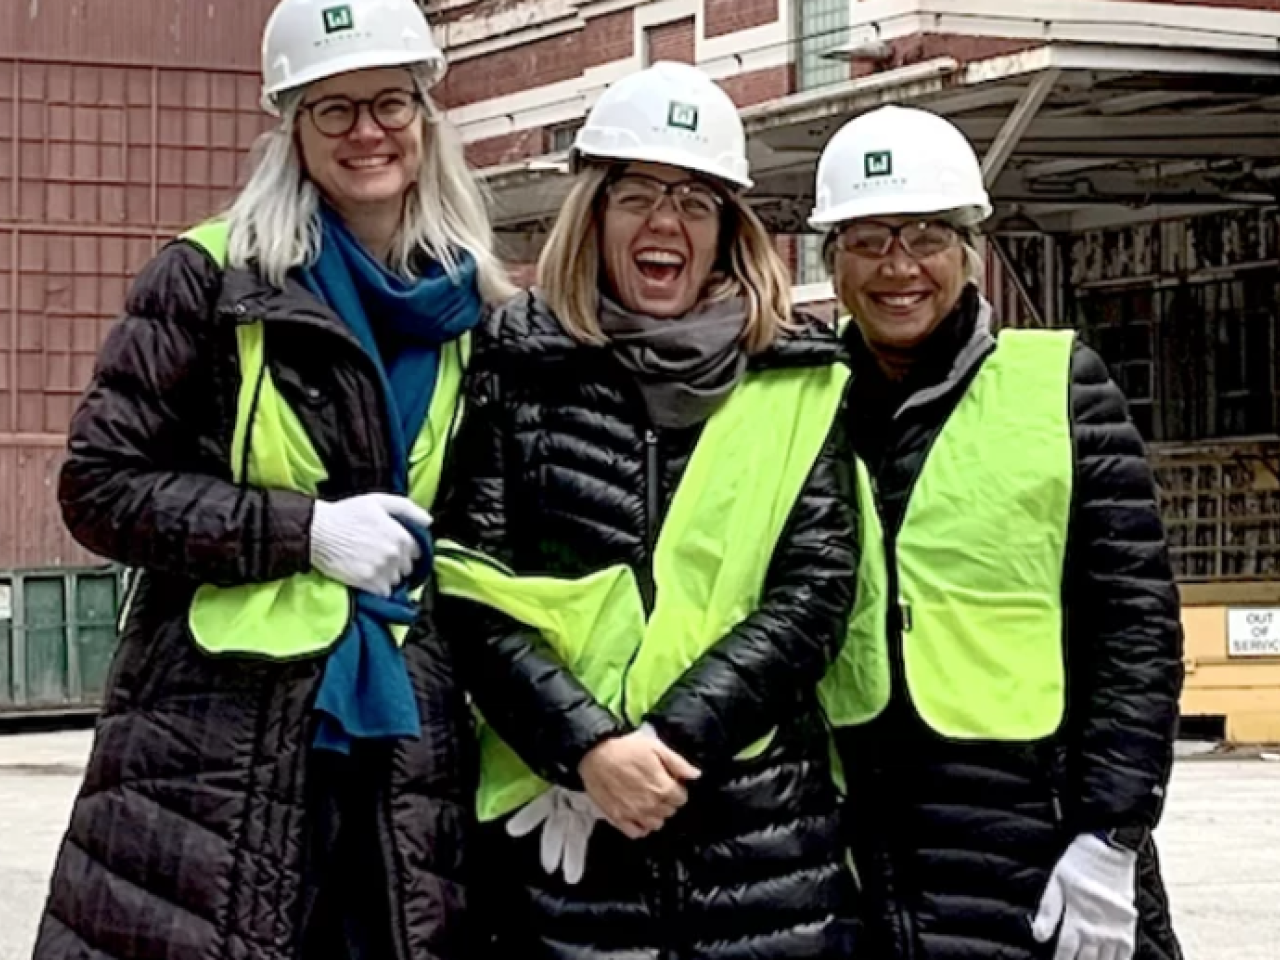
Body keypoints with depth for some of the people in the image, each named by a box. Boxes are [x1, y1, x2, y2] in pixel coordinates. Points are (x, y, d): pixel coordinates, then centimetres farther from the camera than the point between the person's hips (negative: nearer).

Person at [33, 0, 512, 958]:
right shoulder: (213, 277, -1)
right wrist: (303, 528, -13)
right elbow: (99, 485, -4)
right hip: (219, 741, -4)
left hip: (410, 747, 4)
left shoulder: (474, 310, 12)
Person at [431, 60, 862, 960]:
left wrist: (668, 740, -11)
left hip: (761, 831, 1)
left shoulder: (798, 381, 7)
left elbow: (814, 592, -1)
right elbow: (471, 587, -2)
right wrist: (587, 747, -14)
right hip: (558, 823, -1)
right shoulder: (520, 364, 4)